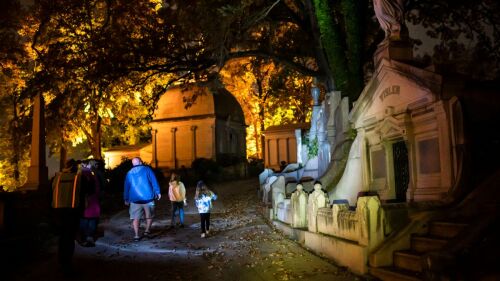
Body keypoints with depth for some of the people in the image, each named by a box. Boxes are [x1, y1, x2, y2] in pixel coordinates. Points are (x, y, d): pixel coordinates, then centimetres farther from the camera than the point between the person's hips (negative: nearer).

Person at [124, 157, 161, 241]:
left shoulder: (129, 173, 9)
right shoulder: (147, 169, 1)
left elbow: (126, 187, 14)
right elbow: (154, 181, -6)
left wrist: (126, 199, 21)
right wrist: (157, 192, -4)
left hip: (135, 200, 2)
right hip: (148, 198, -2)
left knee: (136, 218, 4)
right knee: (149, 216, 16)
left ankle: (136, 235, -2)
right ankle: (147, 231, 12)